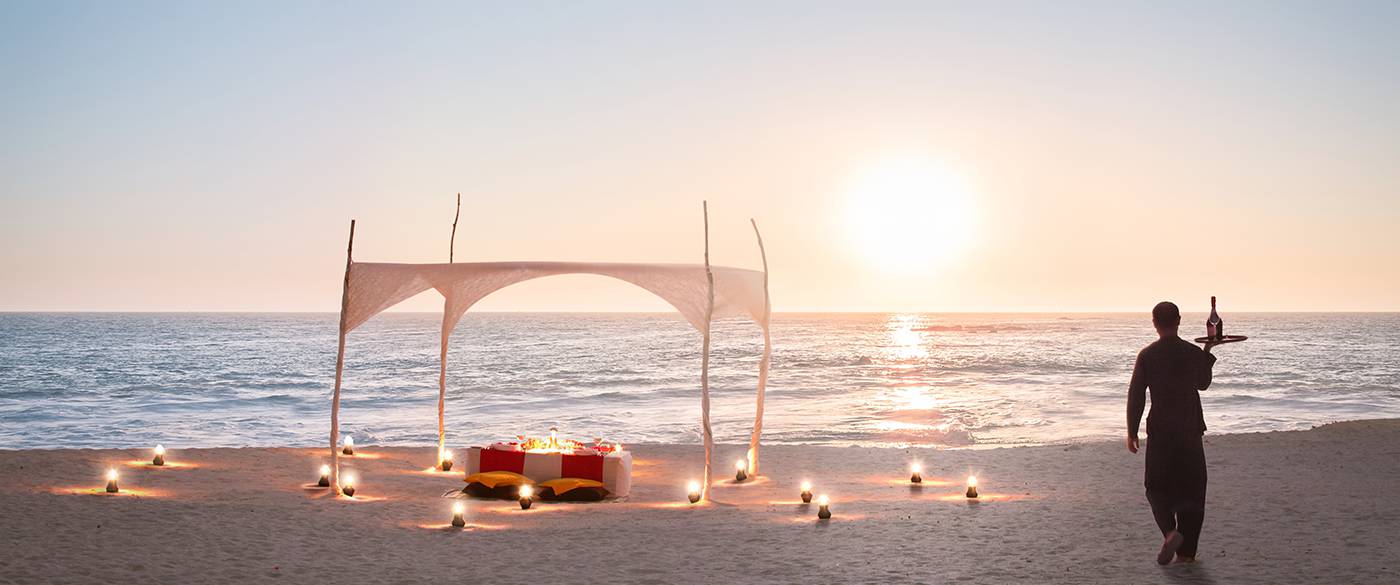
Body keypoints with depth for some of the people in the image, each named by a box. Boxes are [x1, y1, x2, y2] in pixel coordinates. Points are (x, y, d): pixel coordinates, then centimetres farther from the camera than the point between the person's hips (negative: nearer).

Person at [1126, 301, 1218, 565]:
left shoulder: (1147, 355, -7)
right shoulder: (1195, 353, -3)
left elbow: (1136, 395, -7)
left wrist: (1132, 431, 0)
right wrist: (1208, 352, 25)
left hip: (1159, 432, -1)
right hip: (1191, 432, 1)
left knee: (1157, 487, 13)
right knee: (1191, 490, 10)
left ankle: (1170, 532, -13)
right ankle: (1187, 551, 10)